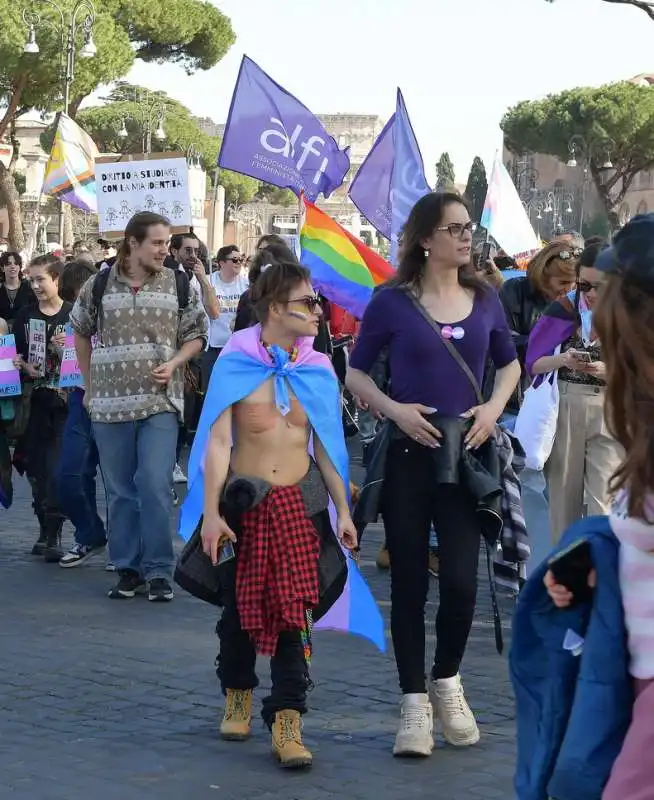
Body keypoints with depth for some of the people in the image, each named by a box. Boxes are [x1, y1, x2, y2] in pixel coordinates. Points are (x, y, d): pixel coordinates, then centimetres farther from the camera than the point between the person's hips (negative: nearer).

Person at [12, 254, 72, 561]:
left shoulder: (74, 315, -5)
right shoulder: (24, 316, 7)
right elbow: (15, 355, 11)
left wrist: (66, 349, -20)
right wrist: (23, 365, -9)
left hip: (64, 401, -4)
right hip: (34, 401, 4)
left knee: (56, 467, -9)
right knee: (36, 466, 7)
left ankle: (53, 535, -6)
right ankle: (45, 529, 18)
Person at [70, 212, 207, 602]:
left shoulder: (179, 285, 1)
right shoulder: (99, 285, 2)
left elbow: (196, 334, 9)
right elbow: (82, 332, 17)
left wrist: (173, 364, -9)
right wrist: (90, 383, 15)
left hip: (161, 401, -1)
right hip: (110, 404, 1)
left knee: (156, 486, -10)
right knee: (120, 492, 7)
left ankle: (159, 572, -2)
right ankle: (128, 569, 17)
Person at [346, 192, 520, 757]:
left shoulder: (485, 299, 5)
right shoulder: (393, 303, -3)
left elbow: (510, 363, 18)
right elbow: (356, 373, 4)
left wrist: (495, 407, 0)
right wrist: (395, 409, -12)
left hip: (466, 455, 2)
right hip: (409, 456, -2)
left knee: (461, 580, -6)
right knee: (410, 582, 3)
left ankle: (447, 680, 21)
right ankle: (415, 704, 14)